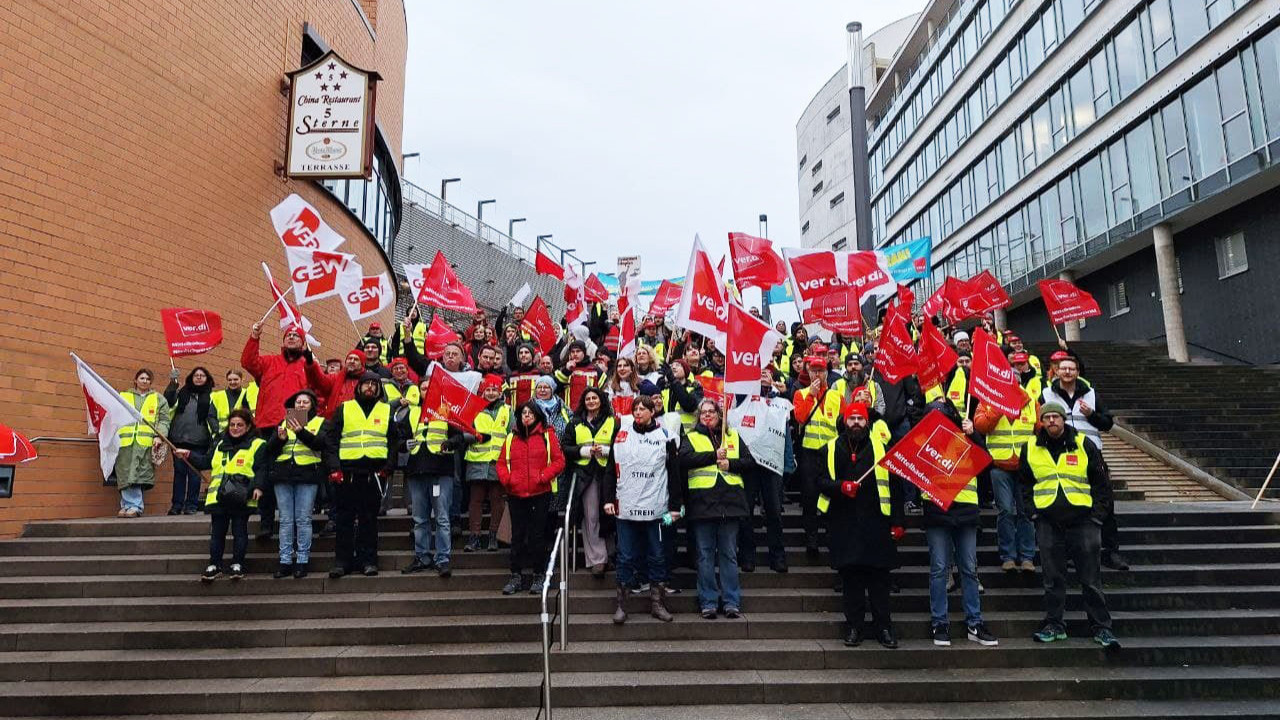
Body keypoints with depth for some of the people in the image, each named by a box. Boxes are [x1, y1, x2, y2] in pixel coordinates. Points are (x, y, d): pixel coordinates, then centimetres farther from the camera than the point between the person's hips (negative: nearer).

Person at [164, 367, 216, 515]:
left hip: (198, 440, -2)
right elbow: (168, 402, 2)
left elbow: (213, 417, 1)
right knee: (179, 471, 5)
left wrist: (215, 433, -14)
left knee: (194, 473, 0)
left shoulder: (210, 396, 9)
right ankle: (176, 504, 10)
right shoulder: (182, 393, 16)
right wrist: (172, 383, -5)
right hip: (179, 438, 2)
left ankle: (191, 505, 6)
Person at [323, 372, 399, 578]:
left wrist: (387, 467, -1)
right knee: (344, 518, 3)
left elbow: (395, 441, 10)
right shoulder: (344, 409, 10)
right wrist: (333, 467, -6)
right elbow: (330, 438, 5)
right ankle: (342, 560, 10)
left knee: (369, 519, 5)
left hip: (374, 473, 0)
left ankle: (368, 560, 11)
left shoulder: (387, 411, 12)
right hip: (346, 473, 0)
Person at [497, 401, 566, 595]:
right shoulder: (511, 438, 11)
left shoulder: (547, 436, 2)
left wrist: (543, 476, -14)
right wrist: (506, 479, -7)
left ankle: (538, 575, 12)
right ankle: (516, 576, 15)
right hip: (515, 494, 3)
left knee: (537, 535, 3)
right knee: (518, 535, 8)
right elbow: (501, 462, 11)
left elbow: (559, 461, -3)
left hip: (540, 493, -3)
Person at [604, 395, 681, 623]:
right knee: (626, 557, 4)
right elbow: (611, 468, 8)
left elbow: (674, 473, 3)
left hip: (655, 508, 0)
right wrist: (609, 499, 1)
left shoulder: (665, 437, 1)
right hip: (626, 507, 1)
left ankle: (657, 602, 18)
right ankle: (621, 604, 13)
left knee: (657, 556, 8)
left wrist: (674, 506, 1)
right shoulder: (621, 434, 5)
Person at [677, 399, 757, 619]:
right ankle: (708, 602, 11)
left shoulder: (733, 437, 16)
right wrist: (714, 456, -12)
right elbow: (685, 459, -10)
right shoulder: (691, 438, 10)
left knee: (729, 554, 6)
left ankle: (731, 601, 12)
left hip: (730, 501, 2)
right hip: (702, 502, -1)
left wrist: (730, 464, -7)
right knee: (705, 555, 3)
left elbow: (750, 462, 9)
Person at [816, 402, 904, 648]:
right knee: (850, 577, 5)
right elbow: (821, 481, 8)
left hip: (876, 523, -1)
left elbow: (894, 486, 6)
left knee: (880, 577, 3)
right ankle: (854, 626, 16)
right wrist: (840, 487, -13)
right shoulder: (831, 449, 9)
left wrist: (897, 522, 1)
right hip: (843, 524, 1)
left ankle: (884, 627, 14)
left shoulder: (880, 447, 7)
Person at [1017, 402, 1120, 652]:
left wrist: (1098, 516, -1)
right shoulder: (1031, 448, 6)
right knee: (1053, 579, 8)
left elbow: (1101, 483, 5)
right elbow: (1025, 482, 16)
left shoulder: (1084, 444, 1)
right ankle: (1054, 625, 18)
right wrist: (1032, 510, 5)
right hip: (1048, 522, 2)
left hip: (1082, 521, -1)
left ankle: (1101, 628, 14)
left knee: (1091, 579, 4)